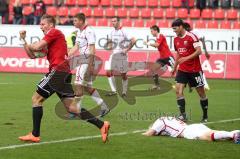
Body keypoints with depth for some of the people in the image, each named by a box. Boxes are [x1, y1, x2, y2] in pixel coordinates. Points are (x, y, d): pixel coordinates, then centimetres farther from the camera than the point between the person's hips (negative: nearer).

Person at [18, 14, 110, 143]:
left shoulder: (54, 32, -1)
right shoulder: (48, 40, 27)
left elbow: (36, 47, -11)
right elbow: (32, 55, 26)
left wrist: (28, 45, 10)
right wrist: (23, 40, 18)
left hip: (57, 71, -9)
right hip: (64, 73, 9)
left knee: (36, 98, -2)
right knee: (71, 107, 4)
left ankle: (35, 135, -2)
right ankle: (101, 125, -1)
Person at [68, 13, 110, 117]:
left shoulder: (88, 31, -14)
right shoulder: (79, 32, 15)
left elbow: (92, 49, -18)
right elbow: (76, 47, 21)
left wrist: (90, 65, -22)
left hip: (87, 61, -10)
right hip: (82, 61, 10)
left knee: (78, 85, -8)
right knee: (87, 87, 10)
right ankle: (104, 107, 15)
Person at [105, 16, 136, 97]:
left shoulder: (123, 31, -12)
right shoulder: (112, 32, 8)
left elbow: (133, 41, -17)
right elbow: (109, 41, 24)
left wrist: (127, 50, -16)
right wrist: (109, 46, 1)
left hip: (121, 55, -6)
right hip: (113, 54, 6)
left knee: (123, 75, 3)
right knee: (109, 72, -2)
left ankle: (124, 92, 16)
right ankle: (113, 90, 8)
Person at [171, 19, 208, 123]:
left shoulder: (191, 37, -13)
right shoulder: (176, 40, 8)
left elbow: (199, 51, -19)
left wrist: (186, 58, -26)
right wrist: (174, 68, 19)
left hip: (195, 70, -6)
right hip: (182, 70, 6)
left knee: (201, 92, 5)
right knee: (178, 90, -11)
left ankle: (205, 116, 17)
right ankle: (183, 115, -10)